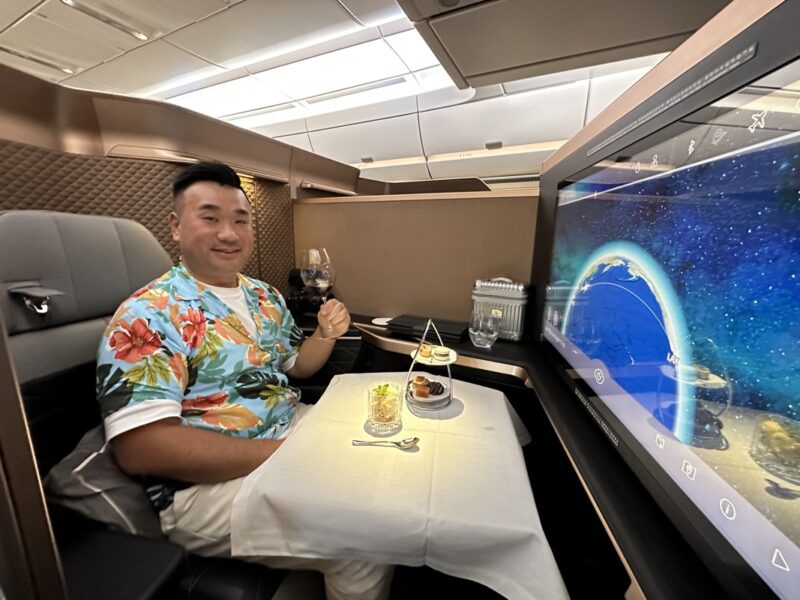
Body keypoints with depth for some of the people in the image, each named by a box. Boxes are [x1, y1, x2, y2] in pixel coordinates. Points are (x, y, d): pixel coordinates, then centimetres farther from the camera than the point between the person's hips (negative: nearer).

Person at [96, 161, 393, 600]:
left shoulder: (265, 297, 7)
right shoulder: (146, 316, -15)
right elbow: (141, 447, -23)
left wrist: (326, 334, -7)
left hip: (292, 429, 7)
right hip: (206, 483, -7)